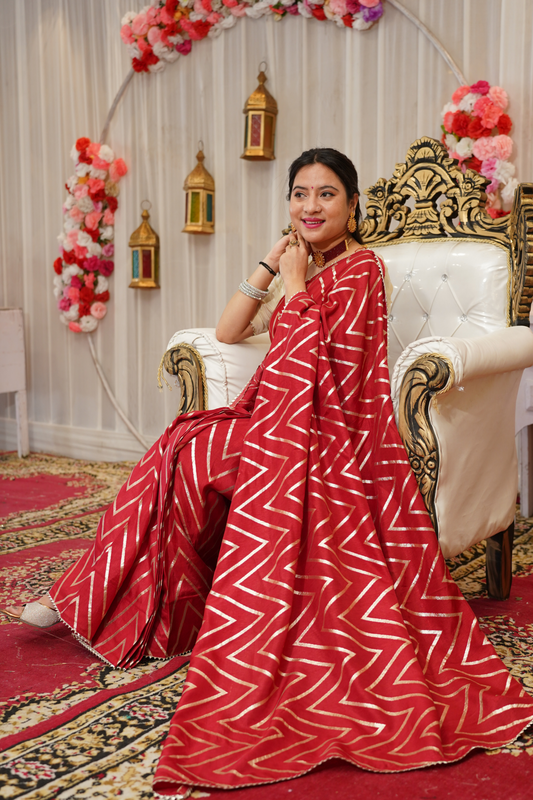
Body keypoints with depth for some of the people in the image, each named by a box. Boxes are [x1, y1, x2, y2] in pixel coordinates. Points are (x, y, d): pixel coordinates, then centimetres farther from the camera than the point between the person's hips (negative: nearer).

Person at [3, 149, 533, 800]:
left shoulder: (359, 268, -9)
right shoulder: (300, 265, 16)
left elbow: (310, 360, -19)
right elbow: (227, 332, 10)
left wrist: (294, 285, -10)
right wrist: (270, 266, 3)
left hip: (328, 435, -8)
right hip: (283, 422, 8)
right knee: (184, 452, -6)